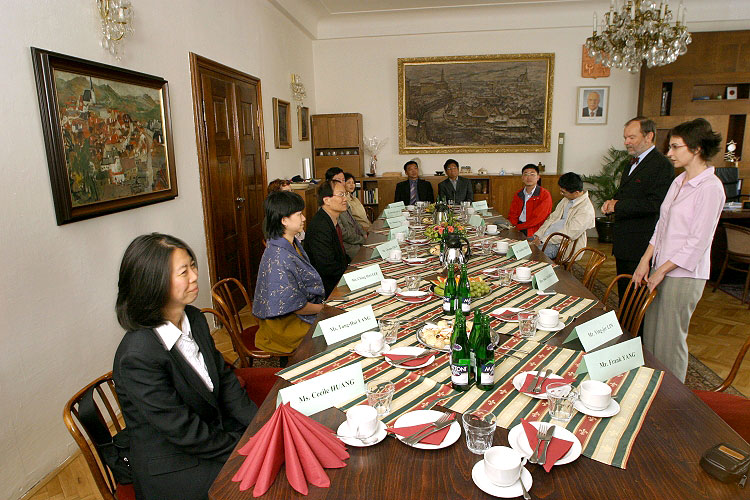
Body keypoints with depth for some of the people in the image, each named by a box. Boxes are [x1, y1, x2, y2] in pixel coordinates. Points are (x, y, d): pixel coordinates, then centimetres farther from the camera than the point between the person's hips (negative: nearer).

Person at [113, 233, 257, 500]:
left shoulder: (194, 319, -3)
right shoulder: (137, 356, -27)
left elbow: (224, 377, 3)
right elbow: (183, 431, -23)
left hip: (213, 428, 7)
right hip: (173, 466, -7)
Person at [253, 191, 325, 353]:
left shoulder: (293, 244, 3)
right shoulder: (278, 257, -28)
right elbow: (290, 305, -23)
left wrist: (324, 302, 3)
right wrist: (322, 308, -11)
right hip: (286, 324, -9)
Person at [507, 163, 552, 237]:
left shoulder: (545, 195, -5)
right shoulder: (519, 194, 15)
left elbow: (537, 217, -13)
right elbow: (513, 214, 13)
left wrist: (517, 227, -17)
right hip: (518, 228, 5)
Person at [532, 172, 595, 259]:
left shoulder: (586, 210, -17)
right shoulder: (567, 200, 10)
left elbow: (570, 233, -22)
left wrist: (543, 240, -21)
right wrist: (538, 235, 0)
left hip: (559, 245, -9)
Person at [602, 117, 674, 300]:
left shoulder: (662, 165, -14)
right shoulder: (633, 163, 16)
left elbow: (654, 204, -23)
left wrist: (617, 206, -17)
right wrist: (612, 201, 2)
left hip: (640, 246, -9)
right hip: (623, 244, 9)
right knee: (624, 293, 19)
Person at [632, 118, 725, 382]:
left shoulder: (710, 188, -15)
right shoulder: (679, 182, 11)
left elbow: (697, 242, -17)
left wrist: (661, 270, -13)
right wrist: (646, 261, 7)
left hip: (684, 275, -8)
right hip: (662, 270, 8)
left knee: (669, 340, 3)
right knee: (650, 335, 14)